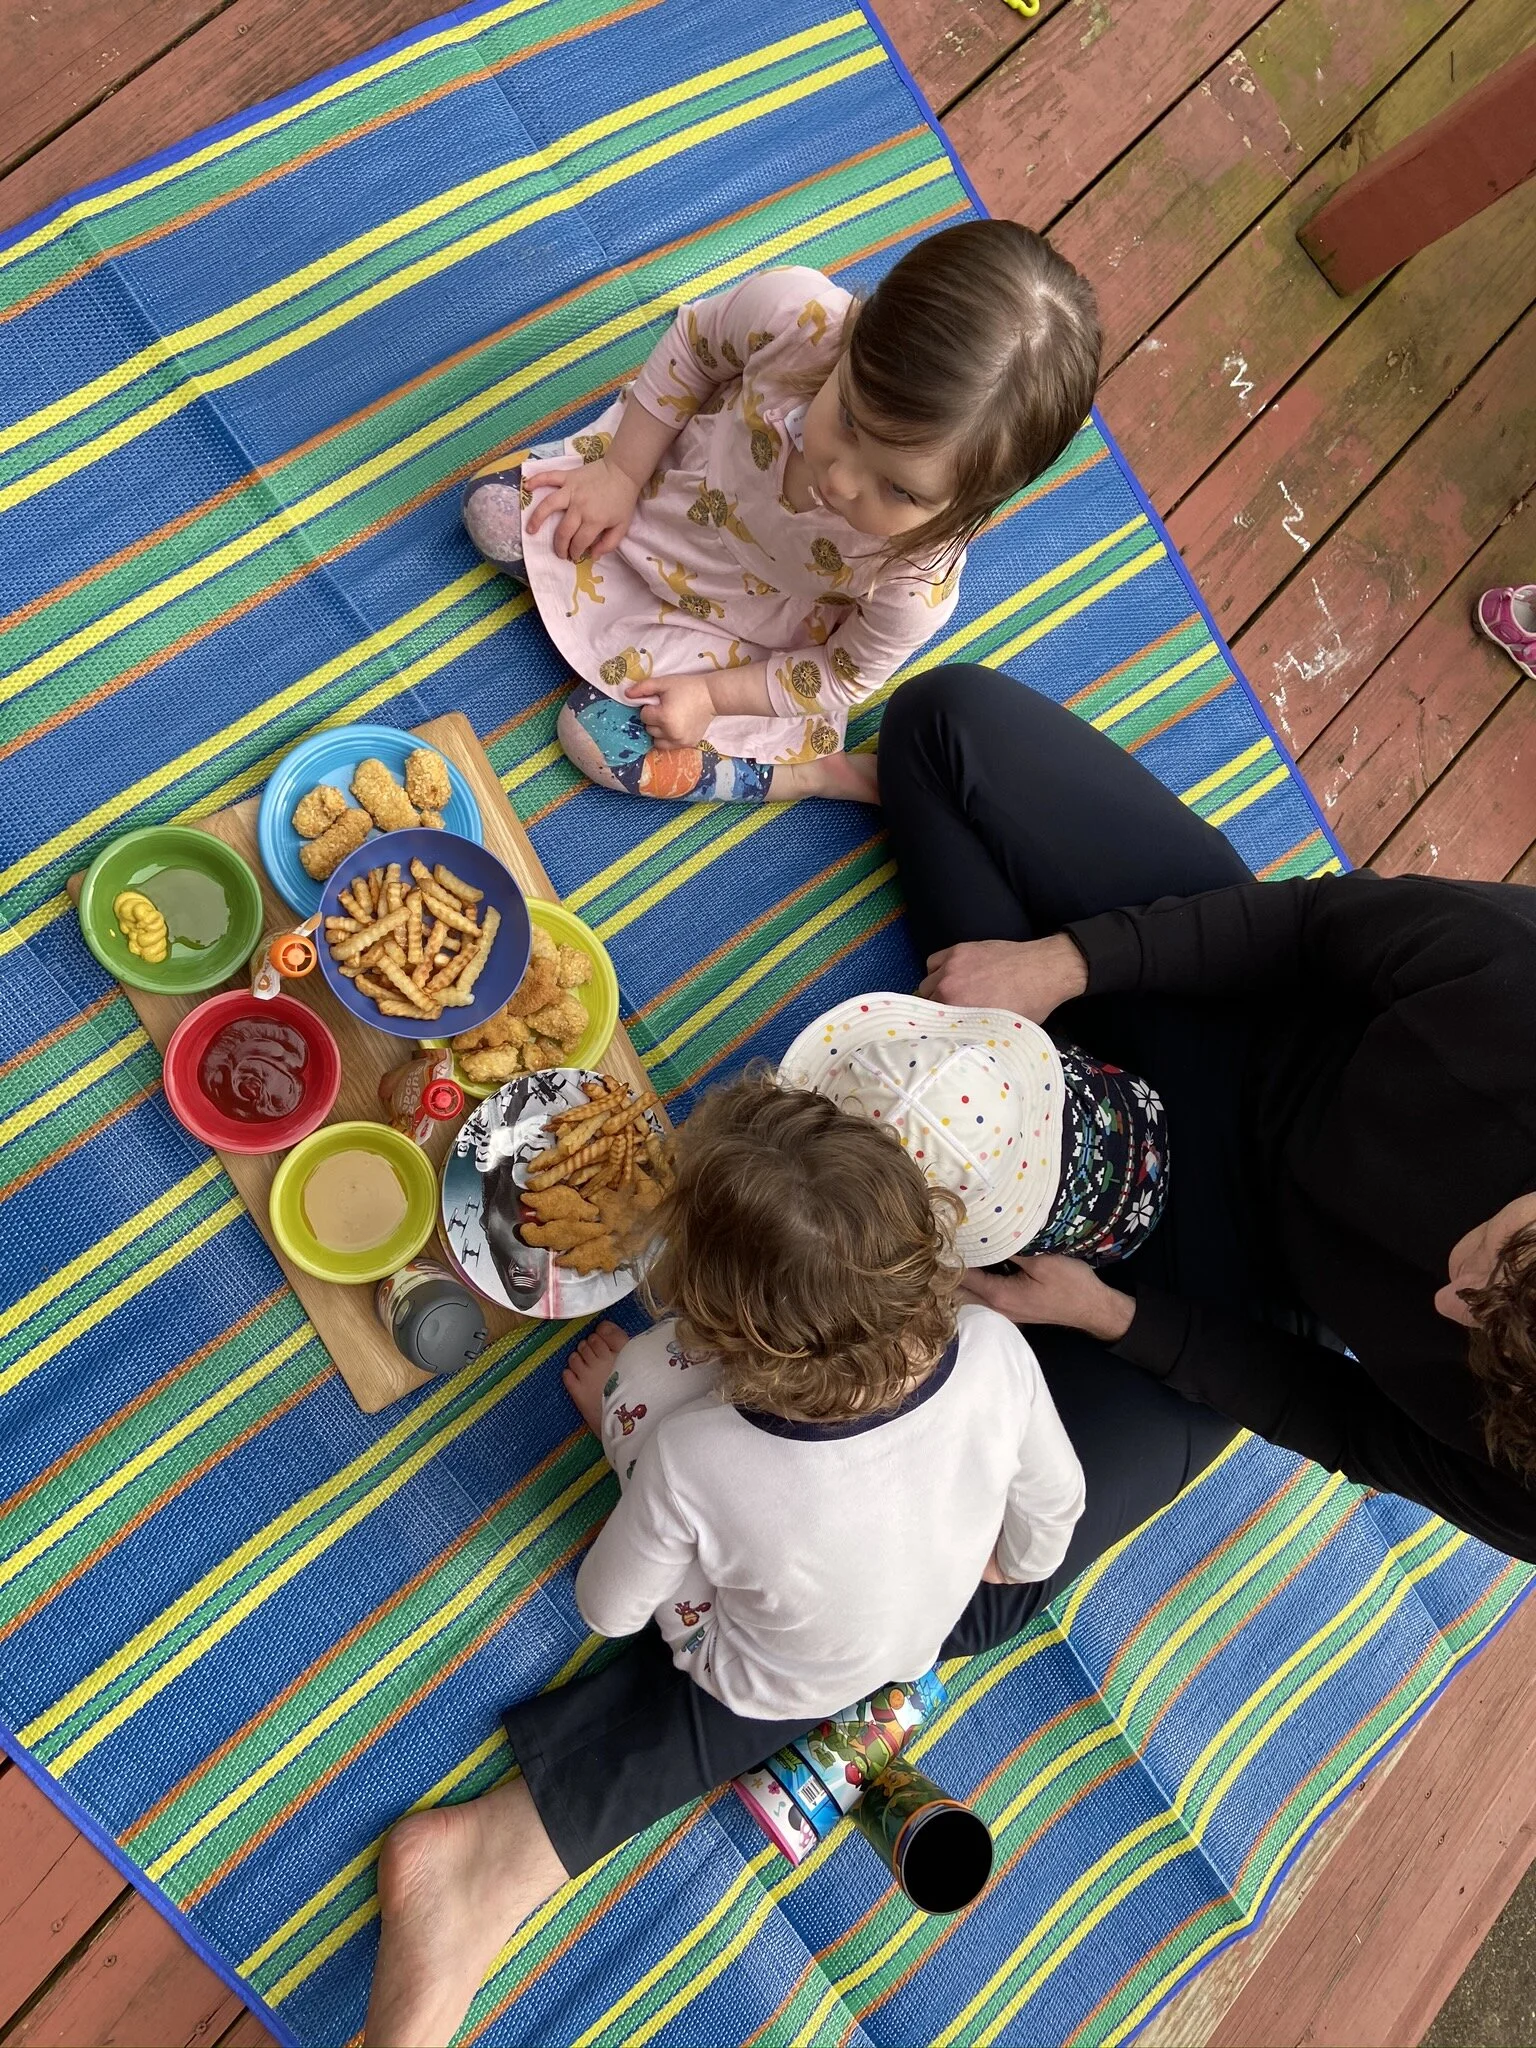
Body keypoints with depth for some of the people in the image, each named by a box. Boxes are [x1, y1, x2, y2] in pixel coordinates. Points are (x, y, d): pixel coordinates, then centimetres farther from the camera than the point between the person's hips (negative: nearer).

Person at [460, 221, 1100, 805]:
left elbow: (840, 676, -17)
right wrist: (620, 471, -11)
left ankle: (834, 773, 1)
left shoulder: (919, 581, -40)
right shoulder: (795, 311, -39)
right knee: (493, 506, -1)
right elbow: (692, 345, -13)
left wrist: (711, 694, -17)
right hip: (669, 479, 4)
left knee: (602, 738, -11)